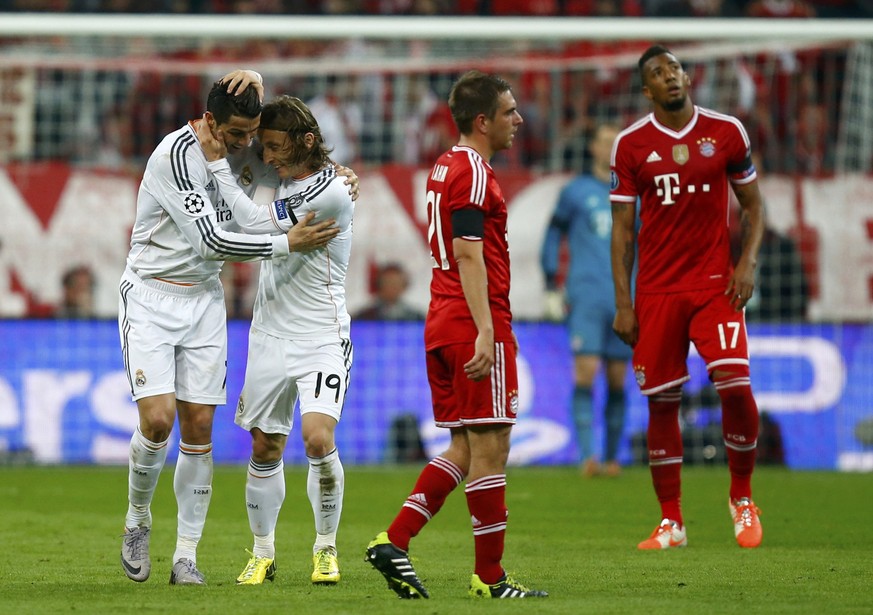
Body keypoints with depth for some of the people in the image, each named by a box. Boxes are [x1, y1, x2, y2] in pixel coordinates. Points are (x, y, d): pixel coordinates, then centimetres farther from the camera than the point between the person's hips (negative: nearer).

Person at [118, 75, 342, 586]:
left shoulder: (231, 151, 5)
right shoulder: (178, 154, -21)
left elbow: (242, 218, 7)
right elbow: (212, 240, -26)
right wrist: (288, 242, -21)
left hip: (204, 300, 6)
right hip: (151, 298, -6)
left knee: (199, 429, 0)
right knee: (157, 420, -16)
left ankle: (187, 556, 4)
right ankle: (137, 521, 11)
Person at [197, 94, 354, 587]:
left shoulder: (333, 194, -17)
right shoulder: (282, 176, 6)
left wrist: (218, 161, -18)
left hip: (322, 338, -7)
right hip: (270, 337, 7)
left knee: (319, 439, -19)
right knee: (265, 449, 6)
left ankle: (326, 546, 0)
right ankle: (263, 554, 20)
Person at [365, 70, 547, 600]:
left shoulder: (446, 168, 18)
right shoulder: (474, 173, -12)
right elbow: (468, 256, -19)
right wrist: (485, 332, -24)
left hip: (444, 325, 10)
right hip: (475, 325, -10)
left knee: (465, 449, 12)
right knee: (489, 448, -4)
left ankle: (394, 541, 3)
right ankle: (490, 577, 0)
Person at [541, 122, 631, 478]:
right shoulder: (575, 192, 6)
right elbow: (553, 237, 10)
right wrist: (551, 289, 4)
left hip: (624, 301, 3)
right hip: (585, 298, -3)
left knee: (617, 381, 3)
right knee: (586, 374, -14)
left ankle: (612, 458, 10)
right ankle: (587, 456, -19)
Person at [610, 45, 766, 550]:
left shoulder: (727, 132, 3)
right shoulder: (631, 145, 2)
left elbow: (753, 204, 11)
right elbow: (622, 227, 4)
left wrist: (748, 263, -5)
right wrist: (623, 303, -1)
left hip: (716, 283, 0)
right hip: (657, 292, 1)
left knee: (736, 386, -15)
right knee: (662, 402, 1)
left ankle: (743, 499, 7)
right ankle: (671, 523, 10)